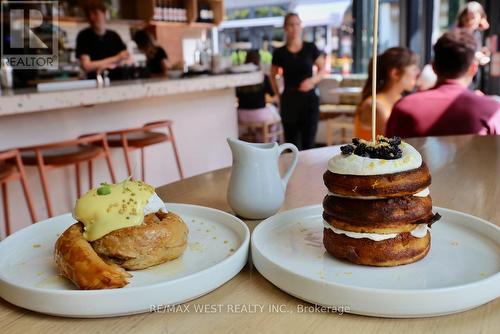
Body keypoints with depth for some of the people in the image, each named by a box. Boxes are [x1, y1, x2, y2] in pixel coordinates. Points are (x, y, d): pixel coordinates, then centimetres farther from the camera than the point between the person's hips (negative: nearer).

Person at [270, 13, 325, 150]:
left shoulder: (310, 48, 1)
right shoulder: (280, 53, 2)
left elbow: (322, 69, 11)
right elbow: (272, 76, 15)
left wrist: (313, 80, -9)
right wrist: (278, 95, 6)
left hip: (309, 98, 0)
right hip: (289, 100, 0)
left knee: (308, 142, -1)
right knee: (292, 143, 4)